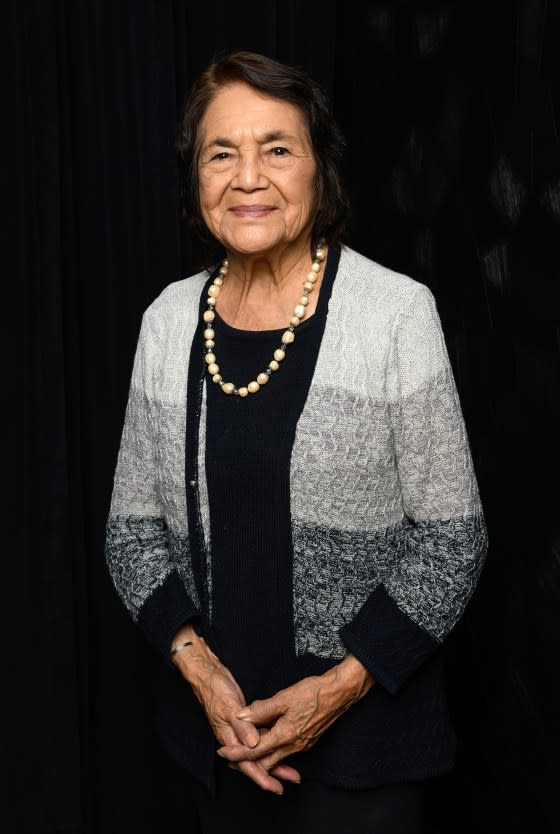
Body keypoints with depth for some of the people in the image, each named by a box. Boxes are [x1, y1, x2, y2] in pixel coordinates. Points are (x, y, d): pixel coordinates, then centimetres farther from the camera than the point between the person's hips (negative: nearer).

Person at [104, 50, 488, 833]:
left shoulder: (396, 311, -12)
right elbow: (132, 526, 4)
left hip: (364, 720, -3)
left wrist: (343, 684, -15)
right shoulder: (169, 319, 0)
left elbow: (452, 538, -9)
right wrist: (197, 665, -9)